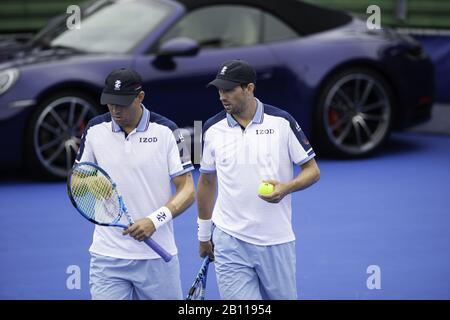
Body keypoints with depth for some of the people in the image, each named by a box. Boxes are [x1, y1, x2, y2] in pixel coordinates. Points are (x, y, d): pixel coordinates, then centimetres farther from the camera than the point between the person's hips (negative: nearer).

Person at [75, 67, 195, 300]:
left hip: (157, 256, -1)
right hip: (107, 257, 1)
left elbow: (187, 190, -4)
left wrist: (155, 220, -18)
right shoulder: (95, 130, 3)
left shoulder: (166, 131, -3)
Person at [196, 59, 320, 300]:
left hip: (277, 241, -1)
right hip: (230, 243, 1)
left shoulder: (282, 122, -4)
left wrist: (286, 187, -20)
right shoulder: (212, 129, 3)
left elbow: (312, 170, 1)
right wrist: (203, 234, 17)